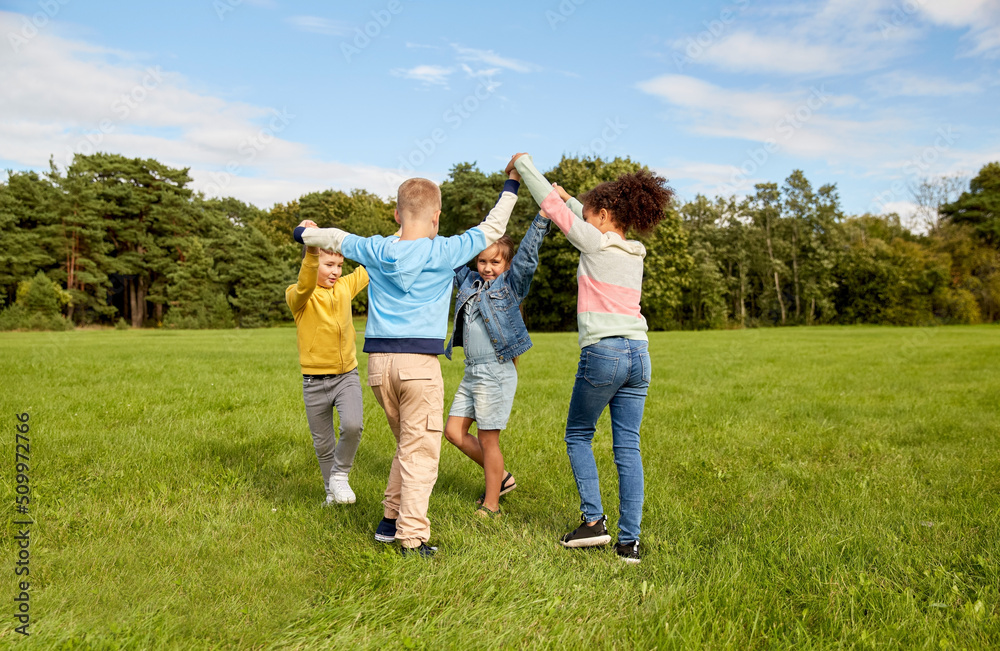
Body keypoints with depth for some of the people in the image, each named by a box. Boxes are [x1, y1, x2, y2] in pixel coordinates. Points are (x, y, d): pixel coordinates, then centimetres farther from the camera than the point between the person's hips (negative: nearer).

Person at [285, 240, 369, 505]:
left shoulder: (346, 286, 3)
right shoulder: (297, 297, -10)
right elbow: (305, 285, -34)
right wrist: (311, 249, -52)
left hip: (347, 376, 2)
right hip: (315, 382, -2)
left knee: (353, 425, -23)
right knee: (323, 444, 11)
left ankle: (340, 476, 3)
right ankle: (332, 491, 36)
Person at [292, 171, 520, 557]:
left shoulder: (376, 250, 8)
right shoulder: (443, 252, -4)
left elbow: (335, 238, 26)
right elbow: (491, 229, 7)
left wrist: (304, 233, 46)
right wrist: (511, 185, 22)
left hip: (378, 362, 5)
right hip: (419, 362, -5)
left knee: (408, 445, 20)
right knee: (420, 452, 0)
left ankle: (391, 521, 24)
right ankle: (412, 537, 1)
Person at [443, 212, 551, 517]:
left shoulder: (511, 284, -3)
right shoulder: (469, 282, 12)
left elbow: (528, 252, -13)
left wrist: (544, 214, -20)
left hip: (496, 371, -7)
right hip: (472, 371, 7)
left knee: (487, 438, -1)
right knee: (454, 431, 9)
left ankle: (490, 506, 14)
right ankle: (501, 477, 25)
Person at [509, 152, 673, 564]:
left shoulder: (595, 243, -4)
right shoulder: (634, 251, 14)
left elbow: (551, 206, 4)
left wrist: (523, 163, 16)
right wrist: (568, 197, 38)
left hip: (603, 352, -6)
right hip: (639, 353, 6)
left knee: (578, 435, 14)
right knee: (628, 448, 7)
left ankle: (593, 519, 8)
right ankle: (629, 540, 9)